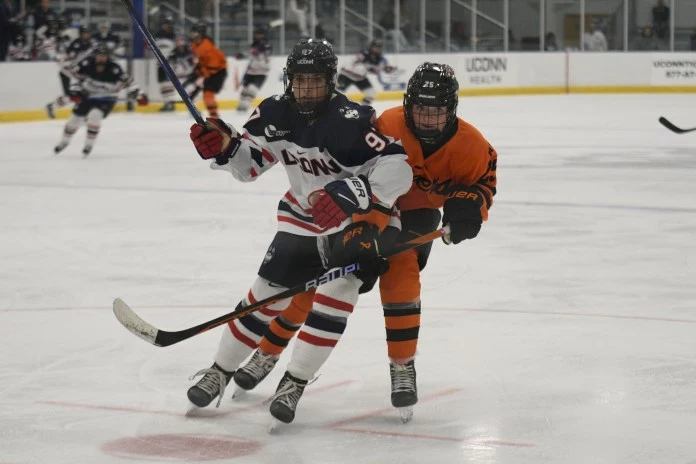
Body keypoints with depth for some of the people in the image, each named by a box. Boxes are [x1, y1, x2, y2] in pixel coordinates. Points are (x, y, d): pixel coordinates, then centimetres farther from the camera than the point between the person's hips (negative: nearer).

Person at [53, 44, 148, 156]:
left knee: (94, 116, -27)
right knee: (75, 118, 6)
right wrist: (75, 91, -14)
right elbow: (77, 76, -6)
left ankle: (89, 144, -6)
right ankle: (64, 141, 33)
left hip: (106, 99, -3)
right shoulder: (86, 64, -22)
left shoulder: (113, 69, -28)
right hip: (87, 96, 3)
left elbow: (126, 81, -22)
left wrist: (138, 94, -28)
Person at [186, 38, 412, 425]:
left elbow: (398, 168, -36)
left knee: (335, 293, -20)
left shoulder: (350, 120, -30)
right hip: (303, 216, 5)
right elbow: (249, 166, 1)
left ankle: (296, 382, -7)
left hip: (359, 218, -5)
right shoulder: (276, 114, -11)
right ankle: (221, 371, 19)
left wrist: (355, 193, -48)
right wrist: (225, 147, -19)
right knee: (268, 292, 4)